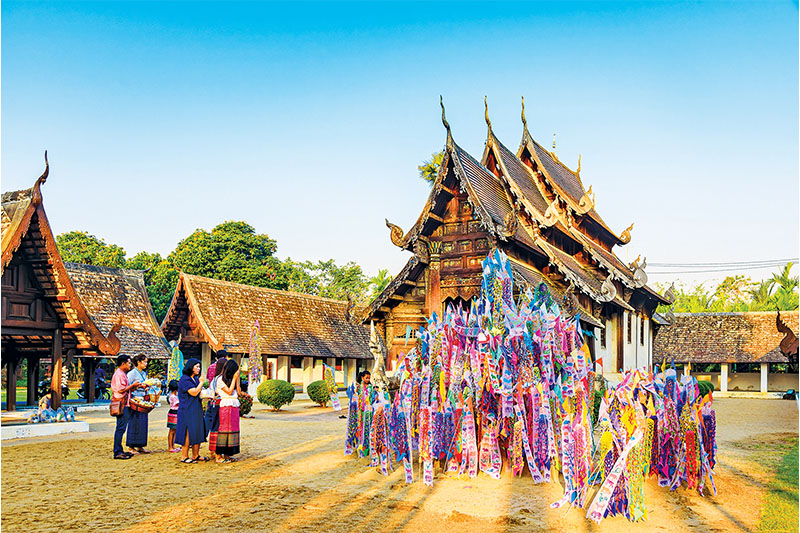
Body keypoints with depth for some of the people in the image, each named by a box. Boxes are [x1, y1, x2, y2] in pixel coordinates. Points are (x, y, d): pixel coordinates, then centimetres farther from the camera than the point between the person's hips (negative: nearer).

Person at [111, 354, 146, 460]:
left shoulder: (123, 374, 19)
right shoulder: (119, 374, -13)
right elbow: (121, 390, -20)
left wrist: (137, 386, 14)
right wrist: (133, 385, -11)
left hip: (124, 405, 10)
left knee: (121, 428, 12)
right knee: (120, 428, -8)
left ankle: (119, 451, 17)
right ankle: (117, 452, -5)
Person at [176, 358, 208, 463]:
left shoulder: (195, 379, 14)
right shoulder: (185, 379, -13)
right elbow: (194, 392, -21)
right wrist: (201, 382, -11)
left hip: (196, 410, 9)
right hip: (187, 410, -9)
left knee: (198, 432, 9)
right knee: (188, 433, -6)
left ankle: (195, 455, 17)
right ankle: (184, 457, 2)